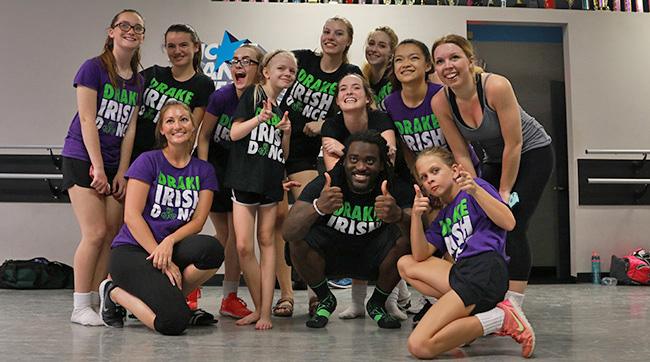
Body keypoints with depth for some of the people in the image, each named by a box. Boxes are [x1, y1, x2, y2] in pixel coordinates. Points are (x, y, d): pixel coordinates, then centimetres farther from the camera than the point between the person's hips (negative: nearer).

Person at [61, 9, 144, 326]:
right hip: (83, 159, -6)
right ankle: (80, 306, -2)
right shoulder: (93, 68, -6)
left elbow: (129, 128, 7)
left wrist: (121, 173, 0)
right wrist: (98, 168, -14)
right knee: (95, 233, -12)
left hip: (114, 165, 6)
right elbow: (87, 120, -11)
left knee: (112, 234, 1)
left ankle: (97, 301, 10)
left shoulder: (137, 80, 11)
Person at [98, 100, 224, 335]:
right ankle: (115, 293, 3)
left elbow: (197, 221, 2)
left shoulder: (203, 170, 10)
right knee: (173, 323, -26)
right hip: (132, 250, -4)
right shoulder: (148, 161, -2)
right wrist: (162, 259, -17)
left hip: (174, 247, 4)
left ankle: (172, 297, -4)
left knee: (212, 249, -31)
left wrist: (169, 241, -18)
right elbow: (132, 215, -9)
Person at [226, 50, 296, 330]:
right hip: (245, 178, -4)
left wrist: (286, 134, -1)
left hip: (272, 183, 4)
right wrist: (260, 118, -19)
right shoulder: (252, 95, 3)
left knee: (266, 241, 3)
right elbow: (234, 133, -5)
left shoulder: (284, 111, 15)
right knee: (244, 246, -8)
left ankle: (265, 311, 4)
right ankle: (259, 308, 7)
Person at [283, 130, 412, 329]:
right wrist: (317, 207, -56)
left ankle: (377, 303, 1)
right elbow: (288, 233, -35)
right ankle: (325, 299, 3)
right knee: (299, 240, -29)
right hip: (330, 254, 0)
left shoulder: (395, 190, -21)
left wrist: (399, 216, -59)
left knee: (406, 238, -27)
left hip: (373, 258, 1)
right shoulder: (323, 184, -24)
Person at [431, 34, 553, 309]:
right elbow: (461, 155, -9)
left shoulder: (496, 86, -30)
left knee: (512, 227, -15)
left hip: (532, 153, -5)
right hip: (495, 160, 5)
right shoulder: (440, 102, -16)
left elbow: (514, 145, -25)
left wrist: (504, 191, -17)